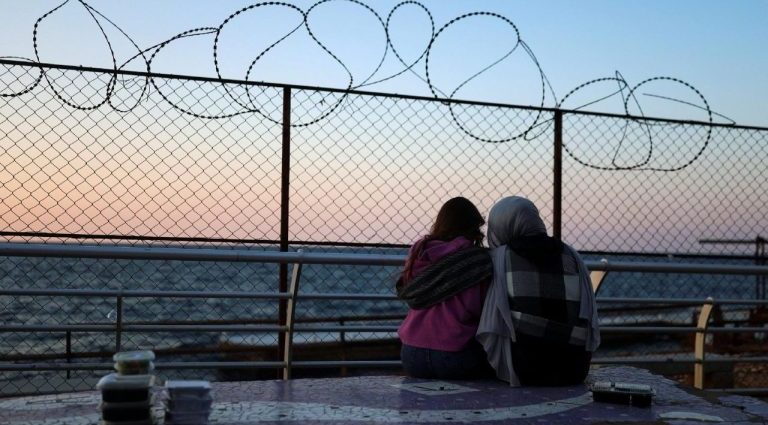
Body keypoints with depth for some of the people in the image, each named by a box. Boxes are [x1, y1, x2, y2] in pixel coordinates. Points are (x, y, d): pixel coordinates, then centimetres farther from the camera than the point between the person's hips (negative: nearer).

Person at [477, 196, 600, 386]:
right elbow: (590, 323, 7)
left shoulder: (500, 258, 1)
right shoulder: (572, 256, 9)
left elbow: (490, 327, -1)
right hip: (573, 373, 3)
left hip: (520, 372, -3)